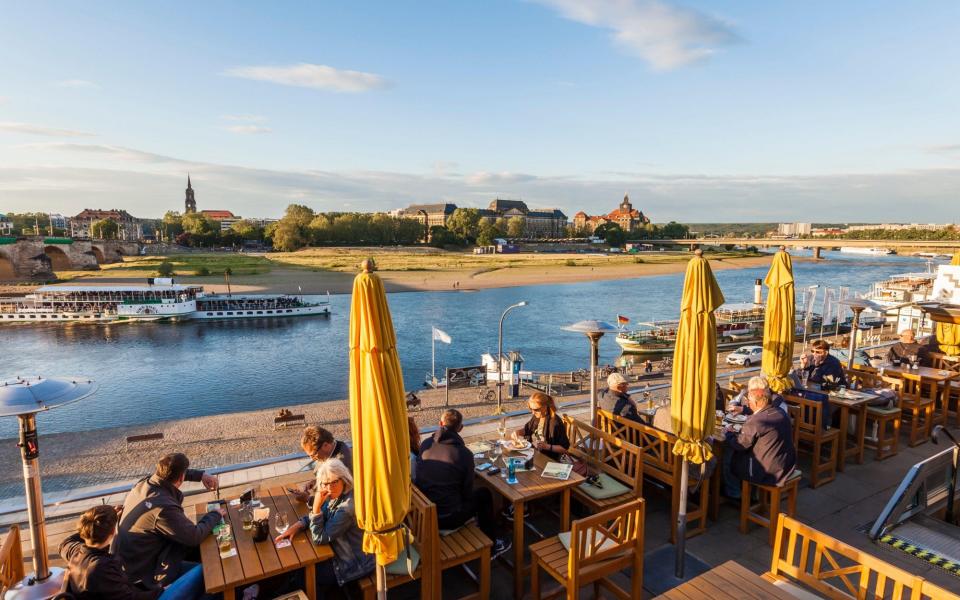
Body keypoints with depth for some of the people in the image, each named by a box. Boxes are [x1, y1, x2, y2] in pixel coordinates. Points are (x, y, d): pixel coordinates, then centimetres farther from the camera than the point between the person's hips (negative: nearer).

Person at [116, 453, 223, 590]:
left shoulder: (144, 483, -9)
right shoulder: (163, 508, -34)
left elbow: (171, 473, 15)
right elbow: (195, 536, -24)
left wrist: (201, 475, 4)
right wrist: (216, 514, -8)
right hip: (145, 575, -9)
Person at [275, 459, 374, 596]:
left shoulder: (348, 505, -33)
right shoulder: (338, 495, -7)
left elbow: (319, 538, -26)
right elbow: (322, 513, 9)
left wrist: (316, 506, -31)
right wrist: (298, 525, -7)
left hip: (355, 564, -8)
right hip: (342, 551, 8)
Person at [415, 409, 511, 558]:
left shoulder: (426, 444, -2)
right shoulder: (464, 453, -13)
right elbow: (467, 492, -5)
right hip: (448, 518, -5)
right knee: (484, 494, 18)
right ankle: (490, 547, 31)